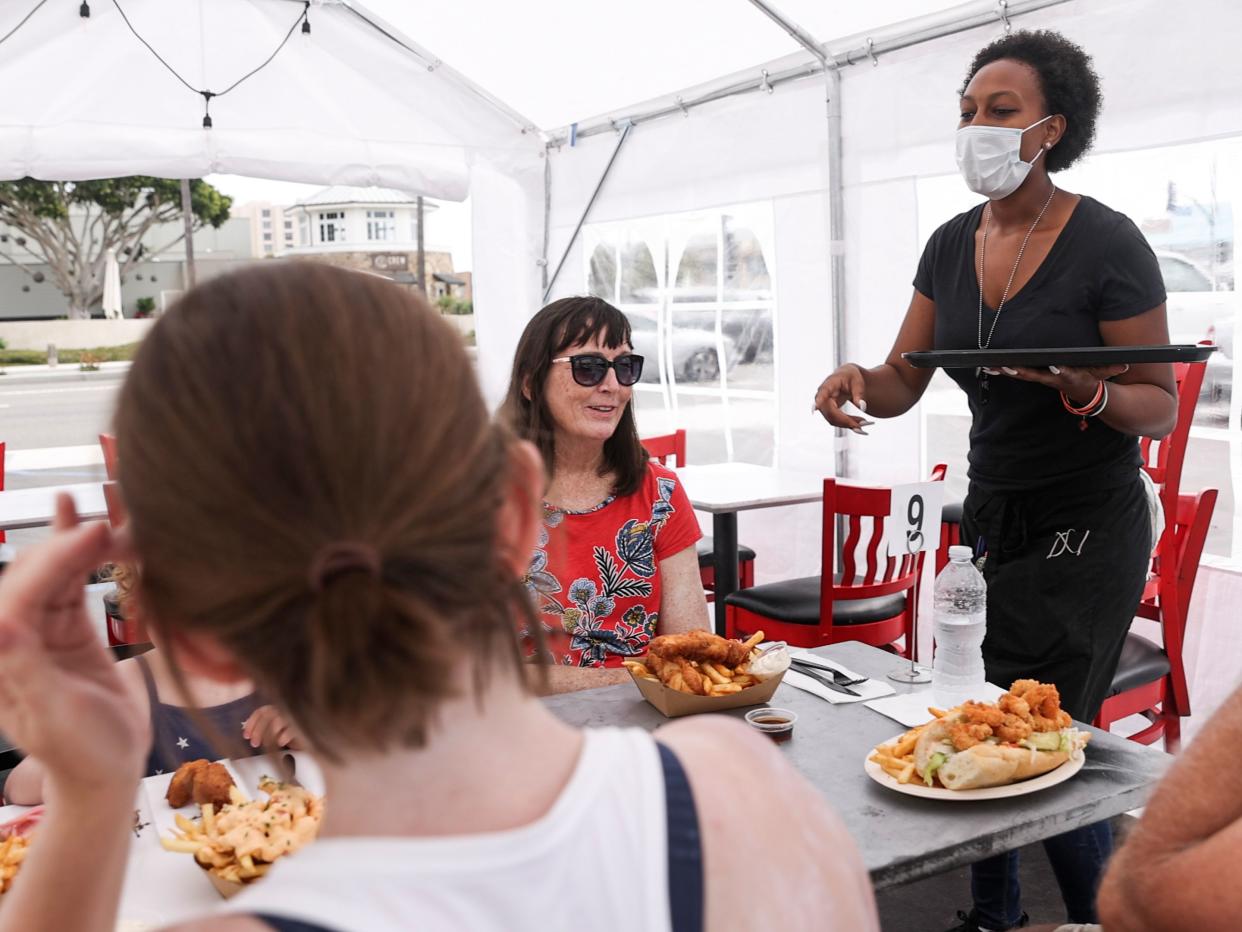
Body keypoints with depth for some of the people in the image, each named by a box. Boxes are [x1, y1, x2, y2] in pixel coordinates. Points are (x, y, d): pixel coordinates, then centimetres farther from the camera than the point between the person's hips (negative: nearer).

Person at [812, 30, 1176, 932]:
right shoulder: (951, 245, 4)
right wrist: (858, 381, -18)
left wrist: (1085, 391, -30)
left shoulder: (1106, 243, -14)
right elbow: (903, 383, 5)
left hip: (1084, 528, -5)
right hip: (991, 516, 6)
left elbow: (1161, 408, -9)